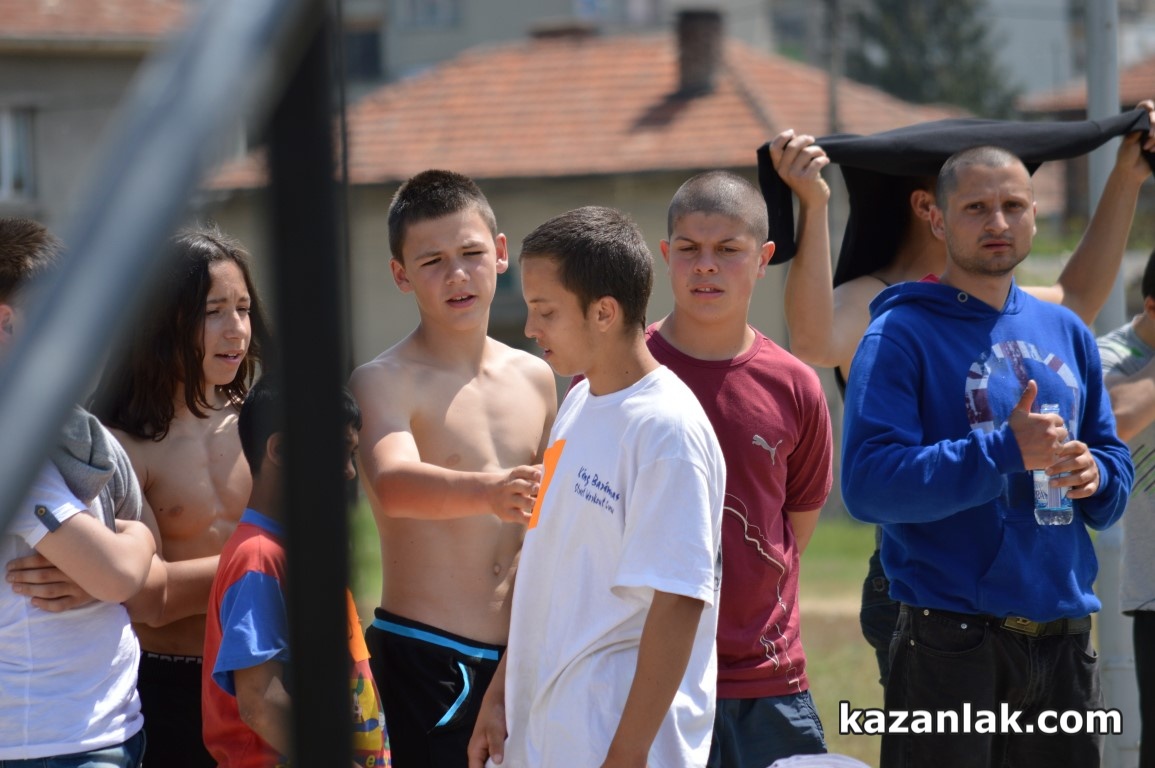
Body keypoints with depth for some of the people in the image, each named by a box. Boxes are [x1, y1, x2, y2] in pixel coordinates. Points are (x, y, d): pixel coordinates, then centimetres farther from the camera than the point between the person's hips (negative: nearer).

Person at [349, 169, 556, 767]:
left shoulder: (535, 380, 11)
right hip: (424, 655, -5)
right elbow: (393, 485, -28)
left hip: (520, 652, 5)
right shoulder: (383, 383, -7)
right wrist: (486, 492, -46)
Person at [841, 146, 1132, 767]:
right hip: (950, 642, -6)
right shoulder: (900, 336, -7)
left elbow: (1115, 462, 20)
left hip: (1065, 639, 6)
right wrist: (1006, 451, -24)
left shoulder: (1065, 334, 13)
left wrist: (1094, 473, -5)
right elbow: (867, 483, -18)